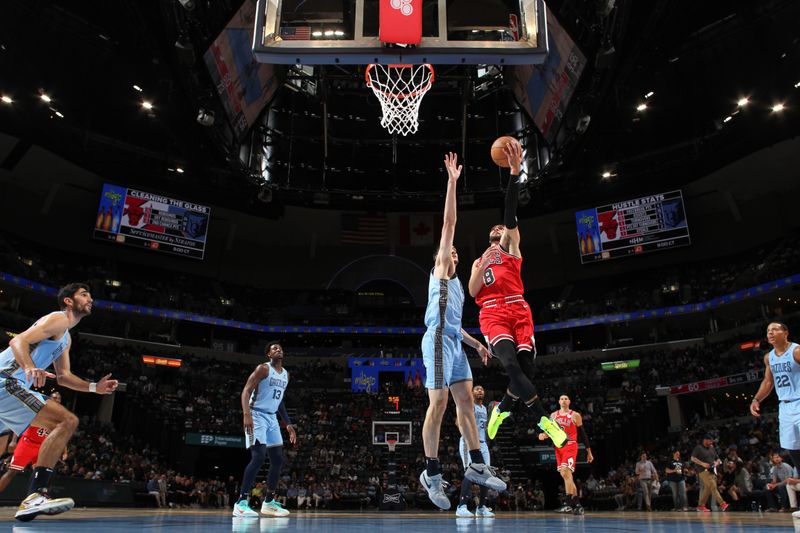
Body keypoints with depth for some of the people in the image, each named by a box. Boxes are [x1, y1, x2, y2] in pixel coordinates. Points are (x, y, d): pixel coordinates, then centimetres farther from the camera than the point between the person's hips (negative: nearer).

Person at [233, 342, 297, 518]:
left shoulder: (286, 374, 14)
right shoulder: (263, 368, -10)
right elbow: (246, 391, -16)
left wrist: (288, 424, 17)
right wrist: (246, 414, -31)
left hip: (272, 418, 8)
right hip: (257, 416, -8)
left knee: (278, 460, 6)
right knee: (258, 457, -20)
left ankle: (269, 502, 18)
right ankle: (241, 502, -16)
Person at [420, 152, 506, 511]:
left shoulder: (455, 283, 30)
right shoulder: (439, 270, 8)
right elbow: (449, 222, 0)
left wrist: (476, 343, 26)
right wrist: (452, 181, -3)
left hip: (454, 342, 9)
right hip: (438, 340, -9)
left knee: (466, 400, 5)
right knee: (438, 404, -10)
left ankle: (476, 466, 10)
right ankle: (432, 473, -4)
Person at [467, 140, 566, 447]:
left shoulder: (511, 249, 19)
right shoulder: (479, 261, 28)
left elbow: (510, 214, 2)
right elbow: (472, 292, 12)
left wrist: (515, 172, -11)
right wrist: (482, 266, -6)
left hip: (519, 312, 0)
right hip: (493, 316, 0)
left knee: (526, 369, -9)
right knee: (512, 367, -24)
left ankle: (502, 408, 19)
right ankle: (545, 420, -18)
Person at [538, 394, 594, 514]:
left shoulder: (575, 415, 2)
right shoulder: (553, 415, 12)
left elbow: (582, 434, 5)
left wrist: (589, 452, 6)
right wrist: (544, 435, -11)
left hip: (570, 447, -5)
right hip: (558, 447, 5)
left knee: (565, 473, -20)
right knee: (567, 476, 7)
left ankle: (568, 504, -20)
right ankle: (578, 504, 17)